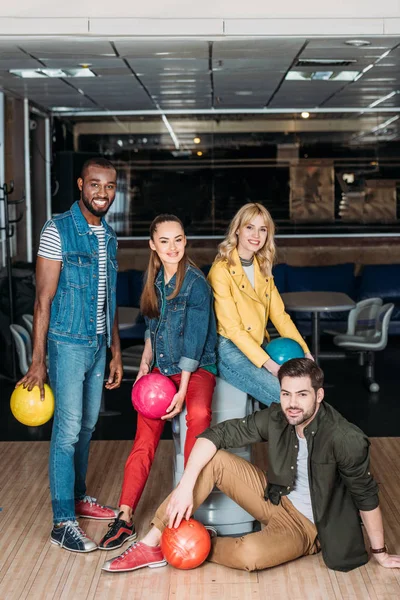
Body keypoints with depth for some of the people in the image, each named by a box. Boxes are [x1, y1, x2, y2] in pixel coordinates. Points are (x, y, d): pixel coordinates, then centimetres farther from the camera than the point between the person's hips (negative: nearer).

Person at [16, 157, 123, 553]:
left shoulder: (108, 236, 10)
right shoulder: (58, 231, -11)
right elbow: (43, 299, -13)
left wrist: (116, 352, 17)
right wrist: (38, 361, -15)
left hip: (98, 343, 7)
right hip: (68, 342, -7)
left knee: (87, 426, 15)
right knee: (68, 431, -6)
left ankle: (78, 497, 31)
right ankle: (63, 522, 0)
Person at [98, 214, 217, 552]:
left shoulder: (196, 283, -12)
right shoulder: (155, 280, 7)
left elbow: (194, 341, -15)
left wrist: (182, 391, -18)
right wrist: (145, 363, 8)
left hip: (196, 369, -5)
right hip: (161, 369, 5)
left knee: (199, 414, -36)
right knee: (144, 440, -10)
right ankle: (125, 518, -10)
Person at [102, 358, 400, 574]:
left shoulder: (345, 438, -28)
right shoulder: (276, 418, -13)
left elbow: (366, 496, -16)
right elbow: (215, 435, -13)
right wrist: (186, 485, -26)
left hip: (305, 526, -5)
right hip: (275, 498, 5)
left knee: (249, 555, -36)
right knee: (213, 459, -16)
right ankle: (153, 544, -14)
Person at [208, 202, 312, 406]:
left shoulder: (262, 269, 11)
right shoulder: (222, 271, -13)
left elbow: (279, 315, 7)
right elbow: (232, 328, -17)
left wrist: (304, 351, -5)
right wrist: (268, 364, -23)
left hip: (259, 347, 7)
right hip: (230, 350, -7)